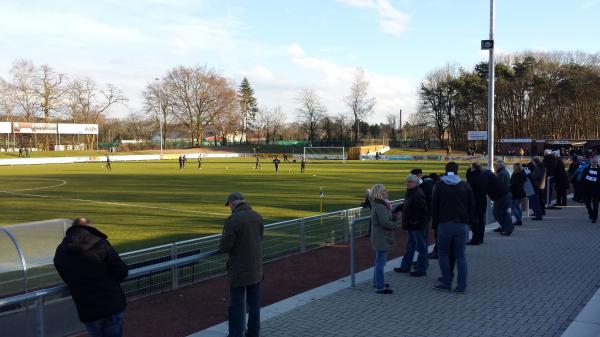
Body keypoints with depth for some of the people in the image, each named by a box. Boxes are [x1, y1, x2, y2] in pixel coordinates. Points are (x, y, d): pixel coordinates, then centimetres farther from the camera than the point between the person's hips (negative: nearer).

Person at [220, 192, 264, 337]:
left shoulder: (233, 220, -18)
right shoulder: (257, 216, 2)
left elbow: (225, 247, -16)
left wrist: (223, 247, 6)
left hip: (239, 268, -6)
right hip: (256, 266, 6)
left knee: (237, 304, 3)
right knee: (254, 302, 14)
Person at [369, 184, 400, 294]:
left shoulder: (378, 205, 12)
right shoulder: (379, 207, -22)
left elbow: (387, 218, 16)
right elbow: (386, 223, -25)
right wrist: (398, 223, -11)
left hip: (379, 238, 11)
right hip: (381, 238, -11)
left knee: (379, 261, 22)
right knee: (380, 262, -4)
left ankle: (377, 282, 34)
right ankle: (380, 287, 2)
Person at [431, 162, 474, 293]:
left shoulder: (439, 186, 0)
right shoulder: (465, 186, 4)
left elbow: (434, 207, 0)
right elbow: (472, 207, 6)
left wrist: (435, 223, 9)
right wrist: (467, 221, 15)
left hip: (444, 225, -2)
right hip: (462, 225, 2)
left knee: (443, 254, 8)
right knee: (460, 255, 6)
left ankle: (446, 283, 6)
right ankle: (462, 285, 4)